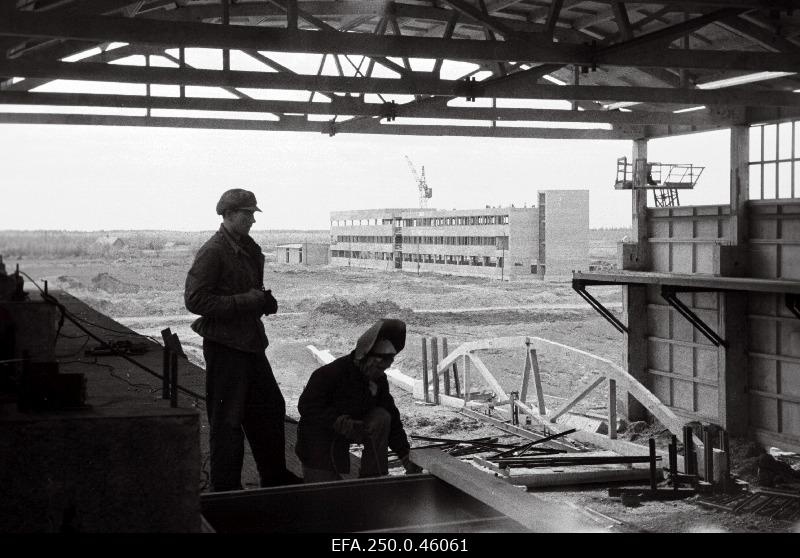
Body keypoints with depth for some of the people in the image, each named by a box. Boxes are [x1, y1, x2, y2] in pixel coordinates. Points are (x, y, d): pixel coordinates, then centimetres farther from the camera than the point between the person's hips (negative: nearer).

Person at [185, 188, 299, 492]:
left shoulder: (250, 250, 14)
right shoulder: (212, 252, -13)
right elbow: (195, 299, -20)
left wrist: (264, 300, 3)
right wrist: (247, 301, -21)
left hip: (251, 343, 9)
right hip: (224, 344, -9)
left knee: (271, 409, 16)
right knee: (227, 420, -1)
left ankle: (275, 478, 30)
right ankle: (225, 487, 10)